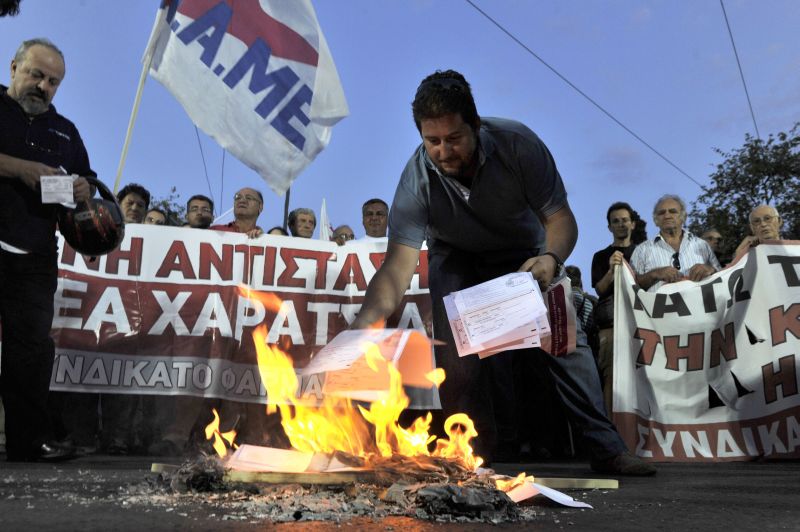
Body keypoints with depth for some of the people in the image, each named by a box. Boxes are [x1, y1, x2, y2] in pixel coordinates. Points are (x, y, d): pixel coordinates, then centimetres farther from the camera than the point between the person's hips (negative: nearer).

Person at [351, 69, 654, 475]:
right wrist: (364, 321, -57)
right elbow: (399, 263, -40)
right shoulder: (416, 181, -32)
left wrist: (550, 257, -46)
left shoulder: (518, 144, -30)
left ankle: (607, 449, 4)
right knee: (455, 349, -17)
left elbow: (560, 217, -23)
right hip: (457, 258, 0)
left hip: (523, 252, 1)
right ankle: (474, 453, 2)